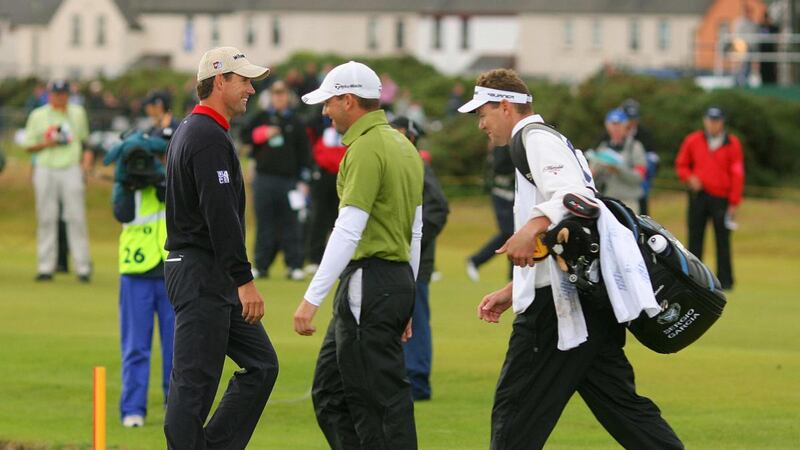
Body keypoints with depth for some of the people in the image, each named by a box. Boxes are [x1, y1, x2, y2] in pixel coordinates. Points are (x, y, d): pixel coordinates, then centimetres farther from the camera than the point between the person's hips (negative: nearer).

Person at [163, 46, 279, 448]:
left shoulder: (188, 131, 19)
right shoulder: (209, 137, -15)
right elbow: (220, 215, -22)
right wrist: (244, 280, -22)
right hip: (202, 275, -11)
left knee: (261, 365, 10)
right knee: (195, 381, -7)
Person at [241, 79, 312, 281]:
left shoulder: (295, 122, 9)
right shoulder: (261, 118, 12)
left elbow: (304, 152, 6)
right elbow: (245, 136, 5)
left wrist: (303, 180, -2)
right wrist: (263, 134, -11)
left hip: (288, 180, -1)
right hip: (264, 179, 1)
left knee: (291, 224, -3)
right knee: (264, 223, 2)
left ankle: (294, 266, -1)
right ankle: (261, 265, 7)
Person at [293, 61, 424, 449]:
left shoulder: (367, 149, -14)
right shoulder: (403, 146, 17)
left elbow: (348, 231, -21)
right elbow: (415, 231, 21)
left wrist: (312, 298, -21)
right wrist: (406, 300, 25)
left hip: (370, 283, -10)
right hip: (397, 281, 10)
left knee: (380, 402, -7)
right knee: (330, 392, 14)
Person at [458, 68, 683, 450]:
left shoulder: (534, 138, -4)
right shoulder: (551, 141, 28)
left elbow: (573, 194, -24)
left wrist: (533, 228, -39)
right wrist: (511, 293, 28)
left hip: (557, 304, -10)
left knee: (516, 409, -5)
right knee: (619, 404, 7)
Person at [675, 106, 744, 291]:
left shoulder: (732, 144, 2)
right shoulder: (692, 141, 7)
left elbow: (737, 174, 1)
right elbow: (681, 164, 17)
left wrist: (734, 203, -4)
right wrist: (689, 178, -5)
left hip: (721, 198, -2)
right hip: (698, 196, 2)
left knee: (723, 240, -3)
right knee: (695, 238, 1)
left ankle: (725, 280, 1)